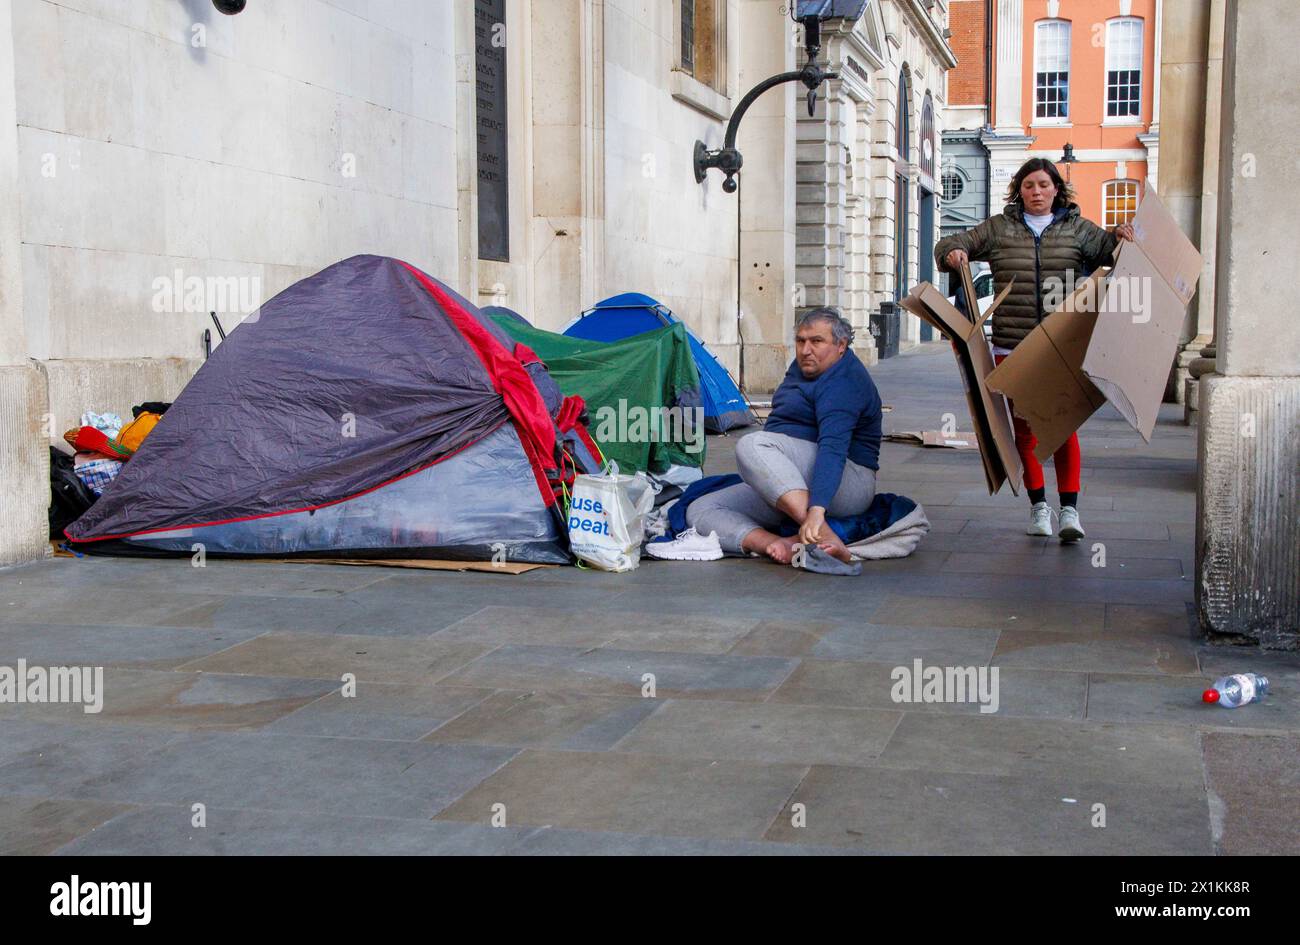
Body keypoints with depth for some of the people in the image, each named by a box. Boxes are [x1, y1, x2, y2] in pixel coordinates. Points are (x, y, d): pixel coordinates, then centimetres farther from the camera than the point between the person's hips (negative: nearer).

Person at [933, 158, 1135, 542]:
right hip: (1012, 348, 2)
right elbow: (949, 246, 14)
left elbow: (1105, 249, 2)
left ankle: (1069, 509, -2)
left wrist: (1120, 236, -19)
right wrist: (953, 254, -8)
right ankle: (1038, 505, 20)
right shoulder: (999, 228, 12)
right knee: (1024, 427, 8)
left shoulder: (1076, 229, 11)